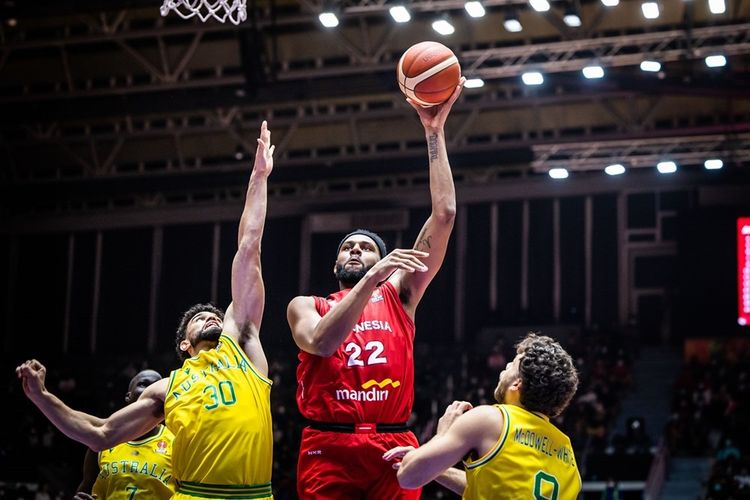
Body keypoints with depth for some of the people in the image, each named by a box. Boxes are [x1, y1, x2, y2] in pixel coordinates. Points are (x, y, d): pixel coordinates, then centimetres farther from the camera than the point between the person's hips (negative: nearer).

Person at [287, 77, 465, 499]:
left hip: (392, 448, 1)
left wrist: (435, 132, 3)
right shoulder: (306, 306, 13)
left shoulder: (398, 293, 14)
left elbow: (444, 216, 6)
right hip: (328, 450, -1)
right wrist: (370, 280, -18)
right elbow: (320, 342, -12)